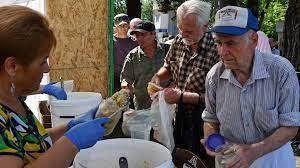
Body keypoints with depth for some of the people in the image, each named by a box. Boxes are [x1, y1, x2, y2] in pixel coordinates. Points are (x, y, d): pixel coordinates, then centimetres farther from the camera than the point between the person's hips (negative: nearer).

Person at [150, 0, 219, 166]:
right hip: (179, 115, 6)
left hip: (202, 121, -5)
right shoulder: (178, 41, -2)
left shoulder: (216, 50, -22)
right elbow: (168, 67, 16)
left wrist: (182, 96, -24)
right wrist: (158, 76, -5)